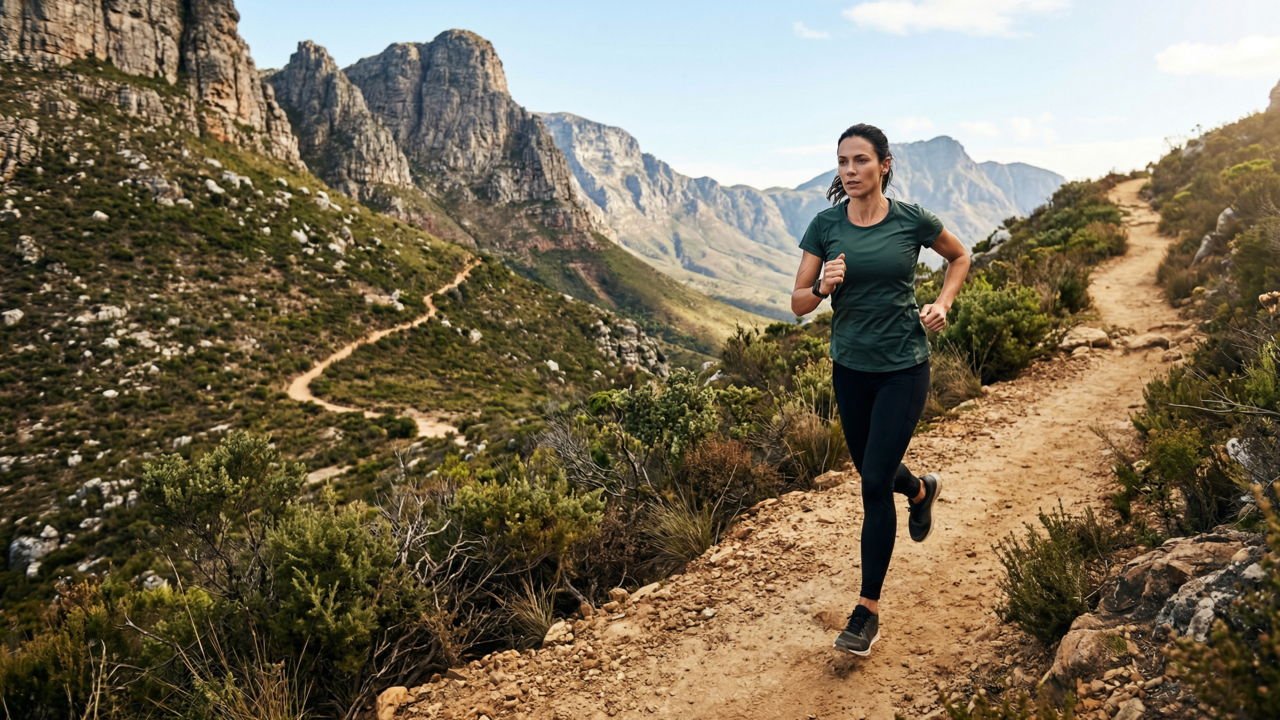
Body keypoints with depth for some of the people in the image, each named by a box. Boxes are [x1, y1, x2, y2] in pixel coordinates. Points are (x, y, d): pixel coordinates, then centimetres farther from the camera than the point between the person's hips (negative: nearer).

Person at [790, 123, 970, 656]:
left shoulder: (912, 220, -8)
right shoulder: (826, 226, -4)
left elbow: (960, 257, 12)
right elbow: (798, 305, -3)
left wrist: (942, 303, -4)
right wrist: (823, 286, -25)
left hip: (903, 367, -3)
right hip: (850, 367, 3)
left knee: (875, 483, -8)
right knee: (872, 471, 19)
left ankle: (868, 610, 5)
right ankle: (921, 491, 57)